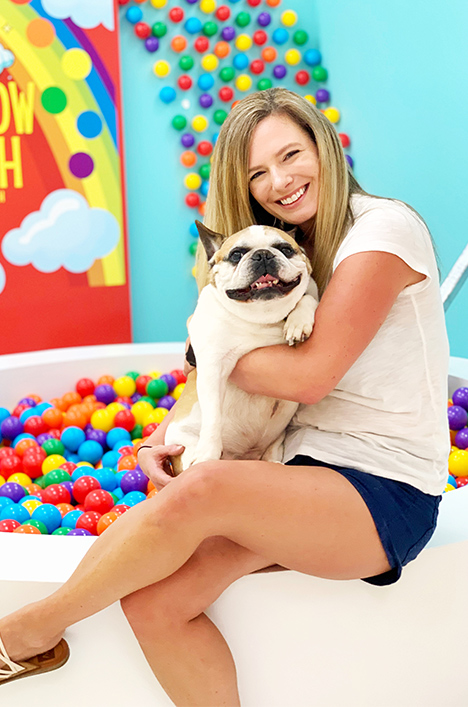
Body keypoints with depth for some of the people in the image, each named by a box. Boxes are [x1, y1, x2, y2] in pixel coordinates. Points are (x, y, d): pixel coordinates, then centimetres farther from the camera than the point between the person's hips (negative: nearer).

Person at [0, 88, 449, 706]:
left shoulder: (383, 228, -8)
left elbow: (309, 373, -15)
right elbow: (219, 375, 13)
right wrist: (168, 431, -5)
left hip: (386, 492, -6)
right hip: (304, 474, 6)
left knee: (202, 491, -32)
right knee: (153, 599, -18)